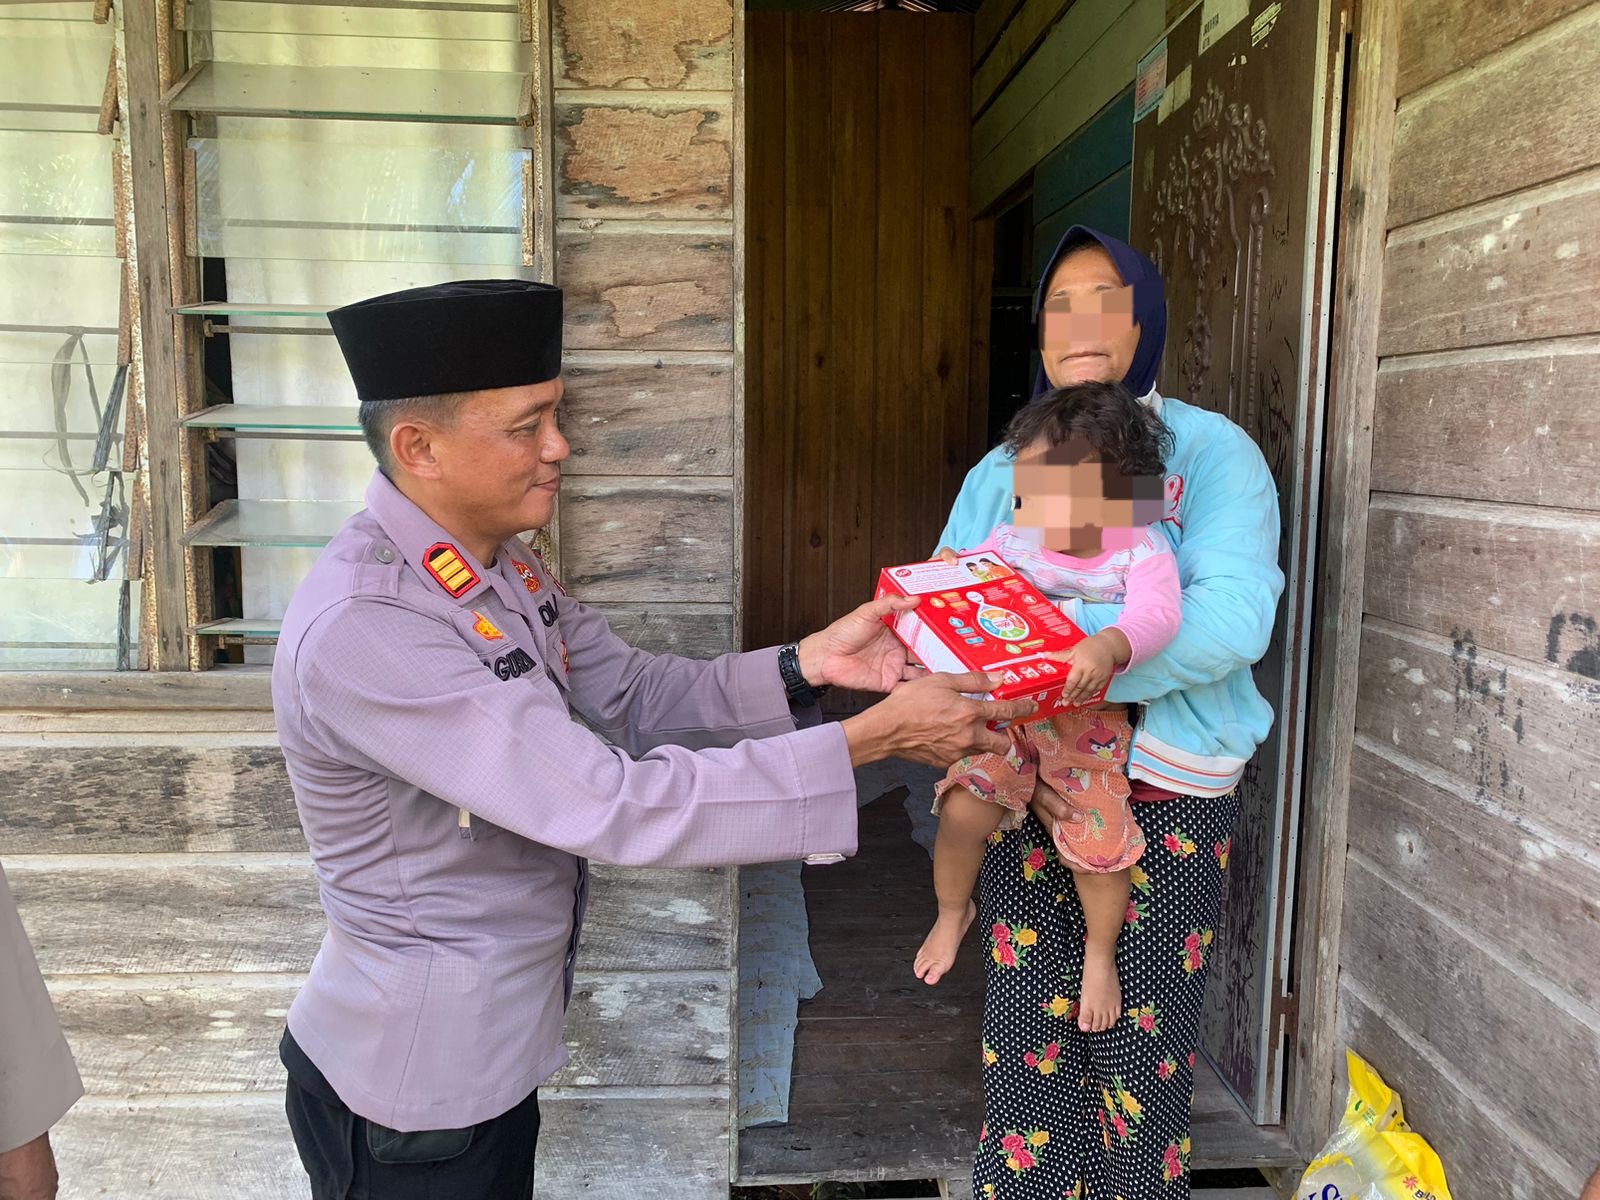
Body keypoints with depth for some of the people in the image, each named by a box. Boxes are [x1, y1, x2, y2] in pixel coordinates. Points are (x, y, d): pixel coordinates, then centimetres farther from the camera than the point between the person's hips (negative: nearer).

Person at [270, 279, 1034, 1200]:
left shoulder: (502, 566, 0)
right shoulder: (360, 630, -30)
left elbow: (635, 693, 2)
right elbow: (611, 805, -33)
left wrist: (807, 664, -13)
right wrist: (873, 738, -30)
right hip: (413, 1089, -8)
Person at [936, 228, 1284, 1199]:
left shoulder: (1213, 451, -5)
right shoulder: (1001, 470, 7)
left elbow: (1234, 618, -20)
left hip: (1169, 799, -2)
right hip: (1027, 791, 3)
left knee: (1141, 1047, 10)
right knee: (1029, 1036, 10)